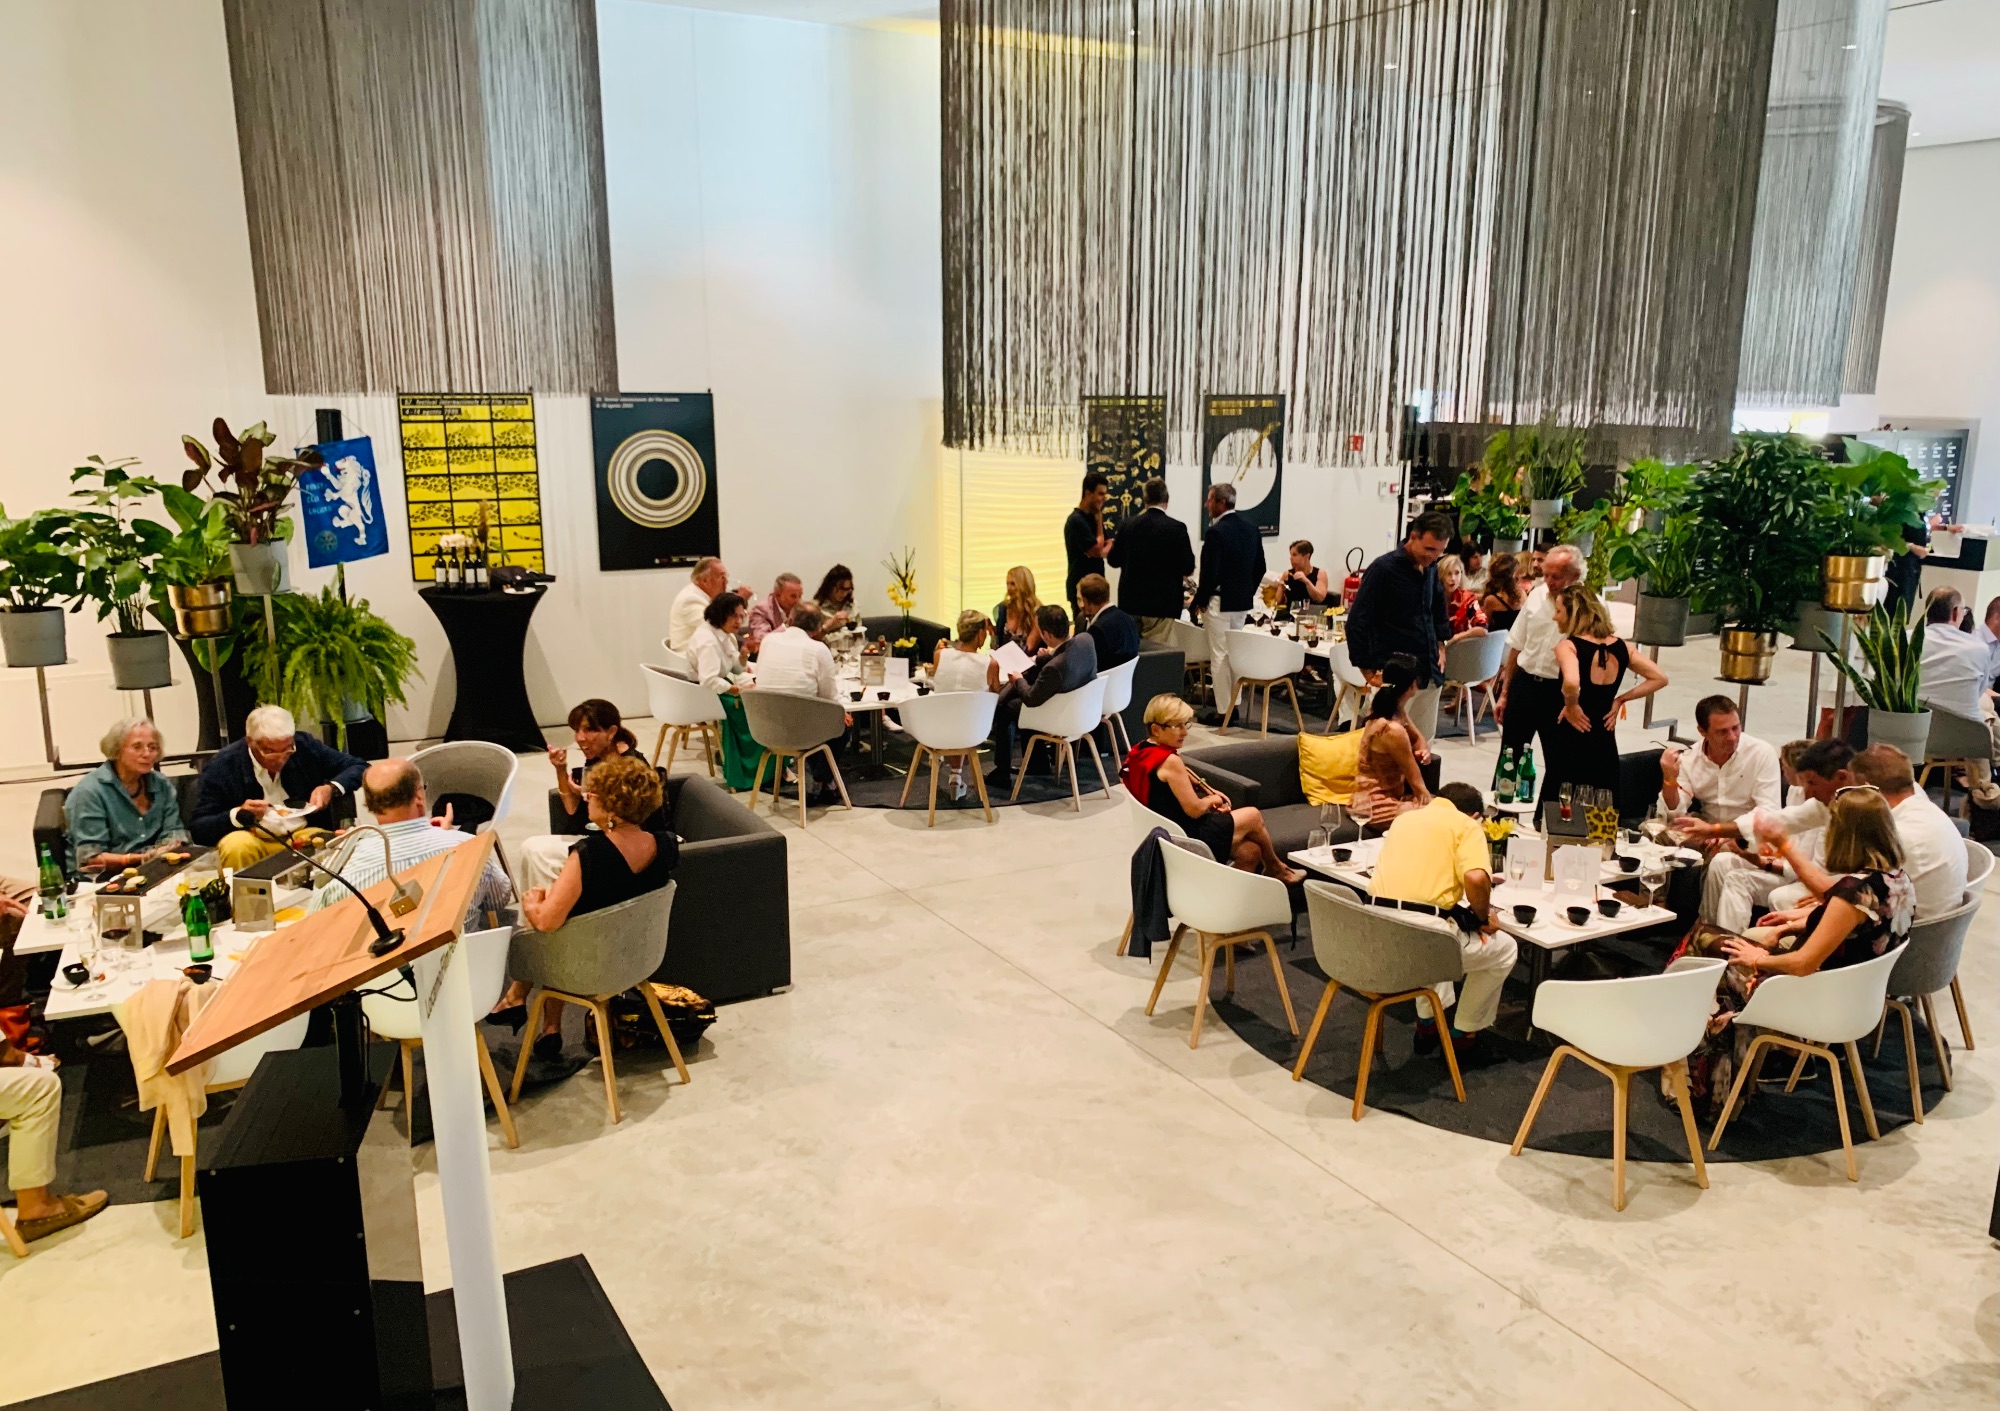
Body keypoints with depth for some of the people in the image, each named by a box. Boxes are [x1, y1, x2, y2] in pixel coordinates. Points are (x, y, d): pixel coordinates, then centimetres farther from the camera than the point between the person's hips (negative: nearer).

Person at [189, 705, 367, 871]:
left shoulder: (304, 746, -2)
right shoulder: (223, 766, -8)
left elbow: (360, 767, 5)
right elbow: (197, 828, -5)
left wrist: (332, 788, -14)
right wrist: (238, 815, -23)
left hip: (305, 835, 1)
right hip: (252, 840, 0)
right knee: (237, 846, -34)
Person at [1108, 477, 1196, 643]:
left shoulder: (1128, 525, 1)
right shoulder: (1176, 528, -10)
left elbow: (1113, 560, 10)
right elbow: (1188, 568, -9)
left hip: (1130, 602, 4)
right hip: (1160, 604, -4)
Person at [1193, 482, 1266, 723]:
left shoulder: (1216, 532, -18)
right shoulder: (1251, 529, 6)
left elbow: (1210, 573, -20)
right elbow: (1260, 568, 11)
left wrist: (1199, 601, -7)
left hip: (1219, 603, -8)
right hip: (1243, 602, 8)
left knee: (1219, 657, -1)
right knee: (1235, 653, 17)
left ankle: (1223, 711, 3)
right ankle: (1234, 705, 23)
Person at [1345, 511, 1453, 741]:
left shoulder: (1430, 568, 9)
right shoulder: (1383, 569, -11)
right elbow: (1357, 623, -11)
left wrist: (1440, 645, 19)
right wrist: (1368, 670, -10)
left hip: (1429, 672, 7)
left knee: (1423, 741, 9)